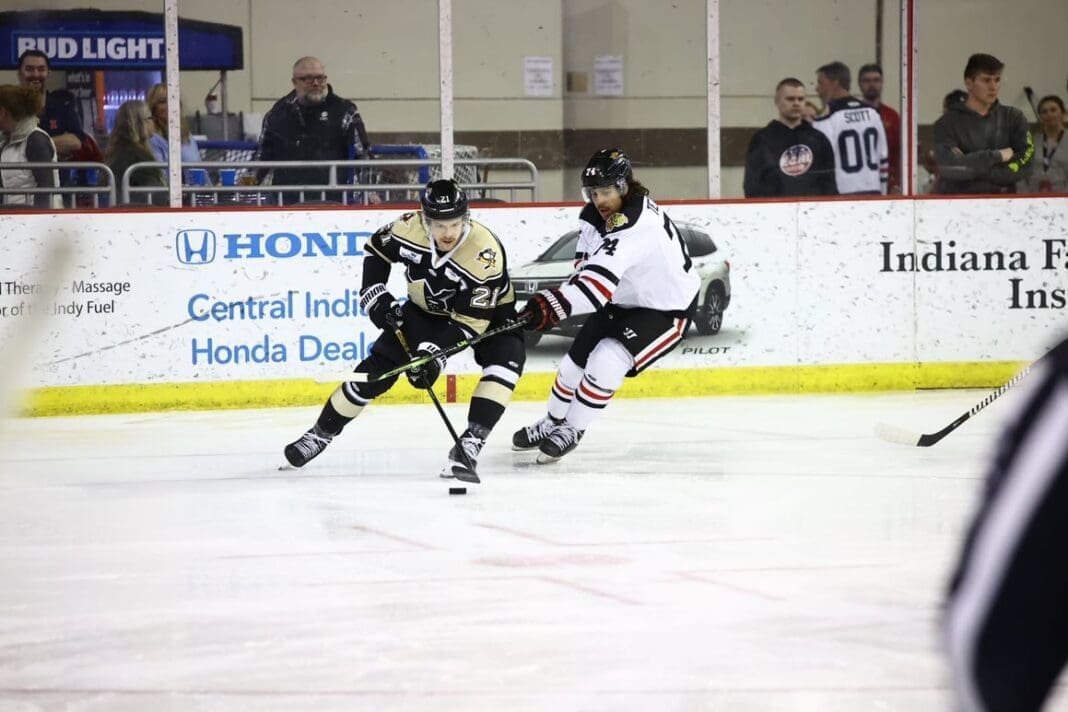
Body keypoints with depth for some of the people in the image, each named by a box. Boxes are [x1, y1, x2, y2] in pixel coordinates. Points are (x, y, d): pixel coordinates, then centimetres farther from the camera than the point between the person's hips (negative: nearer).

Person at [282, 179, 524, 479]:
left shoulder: (486, 254, -36)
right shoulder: (410, 228, -26)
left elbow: (470, 320, -33)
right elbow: (376, 249, -2)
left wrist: (435, 352, -42)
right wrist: (375, 294, -11)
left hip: (486, 311, -3)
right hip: (428, 310, 3)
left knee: (505, 358, -31)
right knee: (377, 368, -5)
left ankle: (471, 443, -31)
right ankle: (321, 432, 13)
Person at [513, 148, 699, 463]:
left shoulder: (637, 225, -37)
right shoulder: (595, 215, -9)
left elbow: (602, 280, -48)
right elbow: (587, 265, 6)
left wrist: (555, 304, -58)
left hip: (666, 310, -9)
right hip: (623, 301, 9)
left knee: (607, 360, -23)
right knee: (577, 358, 11)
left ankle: (571, 430, -2)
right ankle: (552, 423, 35)